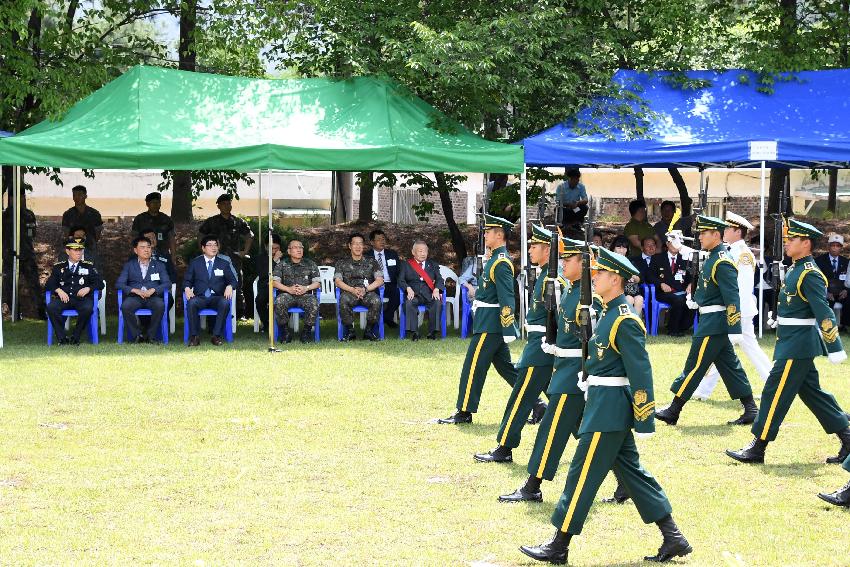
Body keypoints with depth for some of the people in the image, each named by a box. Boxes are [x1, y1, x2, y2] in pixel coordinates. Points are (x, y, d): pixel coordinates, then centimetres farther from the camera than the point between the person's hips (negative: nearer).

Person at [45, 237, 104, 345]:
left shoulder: (89, 266, 17)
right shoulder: (58, 267, 18)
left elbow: (100, 283, 12)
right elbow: (49, 284, 12)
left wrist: (88, 289, -7)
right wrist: (59, 290, -9)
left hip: (82, 298, -1)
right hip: (64, 298, 1)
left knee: (87, 308, -36)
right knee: (51, 307, -31)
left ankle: (76, 337, -20)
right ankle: (62, 338, -22)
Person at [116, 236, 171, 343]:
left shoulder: (159, 265, 20)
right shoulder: (129, 265, 18)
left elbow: (167, 284, 8)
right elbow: (119, 283, 6)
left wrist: (153, 290, -12)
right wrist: (135, 290, -11)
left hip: (152, 297, 0)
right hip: (135, 297, 0)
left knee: (160, 305, -35)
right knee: (125, 306, -34)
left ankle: (150, 335, -19)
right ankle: (138, 334, -18)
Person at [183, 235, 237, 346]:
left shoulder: (224, 264, 16)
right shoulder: (195, 263, 13)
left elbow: (232, 280, 11)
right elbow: (187, 280, 11)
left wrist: (229, 286, -12)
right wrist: (187, 288, -12)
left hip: (217, 298, 1)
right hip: (200, 298, 0)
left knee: (225, 303, -35)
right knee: (191, 303, -35)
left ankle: (216, 336, -27)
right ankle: (194, 336, -27)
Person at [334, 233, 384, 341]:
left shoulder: (371, 262, 17)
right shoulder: (342, 263, 16)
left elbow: (380, 280, 6)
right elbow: (338, 281, 2)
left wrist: (365, 289, -12)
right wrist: (352, 290, -16)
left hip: (368, 292, 1)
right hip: (349, 292, -1)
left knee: (376, 301, -34)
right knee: (344, 301, -36)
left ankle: (369, 330, -18)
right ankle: (349, 331, -22)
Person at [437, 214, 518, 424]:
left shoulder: (500, 263, -16)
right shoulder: (497, 259, 15)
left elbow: (507, 298, -20)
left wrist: (508, 331, -22)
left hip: (489, 326, -10)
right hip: (491, 323, 10)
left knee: (473, 367, -4)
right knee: (505, 366, 14)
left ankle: (464, 412, 1)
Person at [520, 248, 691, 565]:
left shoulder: (624, 321, -17)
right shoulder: (611, 314, 13)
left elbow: (641, 372, -19)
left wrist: (644, 421, -19)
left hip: (607, 410, -10)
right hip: (609, 408, 10)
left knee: (583, 475, -3)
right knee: (630, 471, 12)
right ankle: (673, 539, 15)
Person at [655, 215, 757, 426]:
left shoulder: (723, 263, -18)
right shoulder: (713, 258, 11)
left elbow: (732, 298, -22)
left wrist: (734, 330, -25)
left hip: (713, 324, -10)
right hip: (713, 322, 10)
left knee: (695, 366, -4)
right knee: (730, 367, 11)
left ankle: (673, 412, 1)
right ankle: (750, 411, 13)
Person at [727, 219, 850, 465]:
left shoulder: (810, 274, -17)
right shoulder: (796, 270, 13)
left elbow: (824, 313, -21)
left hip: (797, 345, -10)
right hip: (795, 343, 10)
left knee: (775, 393, -6)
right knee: (812, 393, 14)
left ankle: (757, 449, -1)